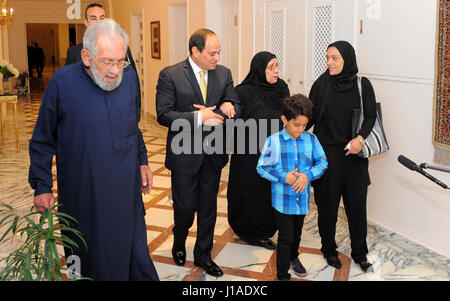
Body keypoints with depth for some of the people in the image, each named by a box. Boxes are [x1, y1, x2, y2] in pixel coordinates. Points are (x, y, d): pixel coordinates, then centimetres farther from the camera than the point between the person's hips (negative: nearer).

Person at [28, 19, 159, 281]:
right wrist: (42, 186, -3)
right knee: (90, 257, 12)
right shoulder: (63, 83, -12)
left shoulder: (129, 77, -1)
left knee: (136, 252, 13)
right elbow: (43, 141, -3)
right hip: (83, 195, -3)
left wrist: (142, 161, 15)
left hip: (127, 190, 3)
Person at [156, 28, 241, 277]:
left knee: (208, 207, 13)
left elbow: (236, 108, 4)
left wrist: (221, 109, -16)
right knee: (185, 206, 6)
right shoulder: (170, 75, -10)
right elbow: (163, 115, -16)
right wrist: (198, 118, -24)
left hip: (213, 153, 4)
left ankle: (203, 255, 30)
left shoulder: (224, 74, 3)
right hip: (184, 154, -4)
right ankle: (179, 244, 38)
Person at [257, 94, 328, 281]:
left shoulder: (311, 139, -4)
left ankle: (293, 257, 52)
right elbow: (262, 167, -10)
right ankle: (282, 274, 17)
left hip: (302, 198, 4)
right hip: (282, 200, -4)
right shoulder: (273, 141, -13)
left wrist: (308, 175, -19)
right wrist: (283, 177, -21)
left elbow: (323, 162, -2)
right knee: (286, 237, 2)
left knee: (297, 233, 25)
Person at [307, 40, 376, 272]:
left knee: (356, 202, 4)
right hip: (326, 152, 0)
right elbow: (311, 115, 2)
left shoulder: (362, 85, -1)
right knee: (328, 202, 5)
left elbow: (371, 115, 0)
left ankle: (359, 252, 21)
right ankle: (329, 249, 24)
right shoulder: (321, 84, 0)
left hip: (353, 152, 0)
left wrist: (360, 138, -16)